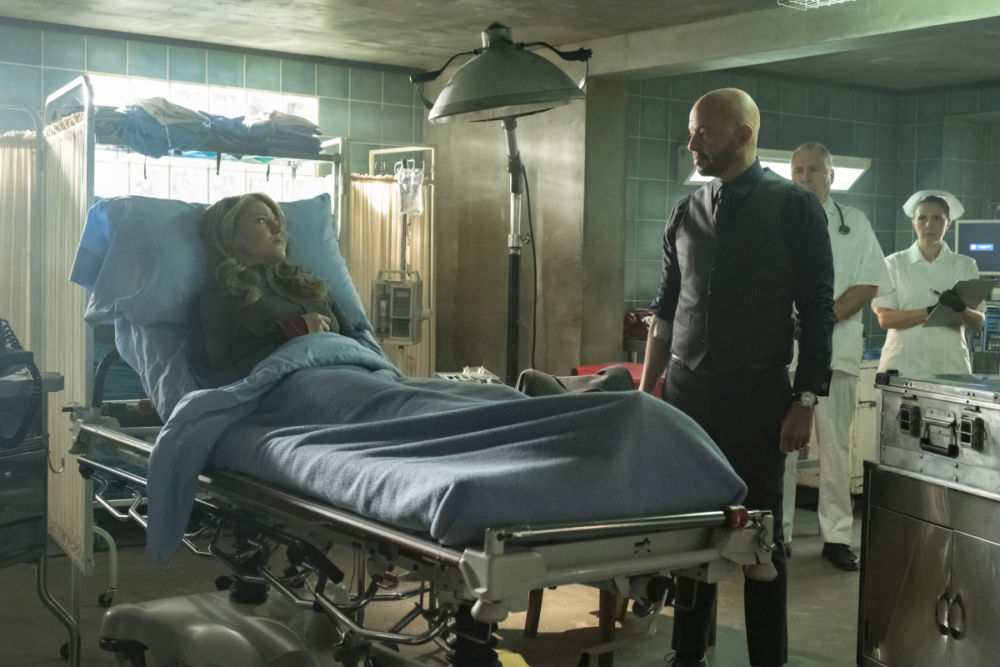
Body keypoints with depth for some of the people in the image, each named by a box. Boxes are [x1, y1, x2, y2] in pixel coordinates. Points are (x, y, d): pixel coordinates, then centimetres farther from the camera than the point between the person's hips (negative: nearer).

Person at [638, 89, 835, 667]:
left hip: (758, 396, -4)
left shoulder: (794, 207, -3)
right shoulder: (687, 214, 11)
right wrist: (647, 389, 11)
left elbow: (817, 311, -5)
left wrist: (806, 401, -11)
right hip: (687, 391, 4)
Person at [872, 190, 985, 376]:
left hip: (950, 367, 1)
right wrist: (931, 311, -15)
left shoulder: (965, 265, 9)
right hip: (902, 366, -1)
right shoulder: (894, 263, 5)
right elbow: (885, 319, -4)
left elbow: (978, 323, 5)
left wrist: (961, 309, -16)